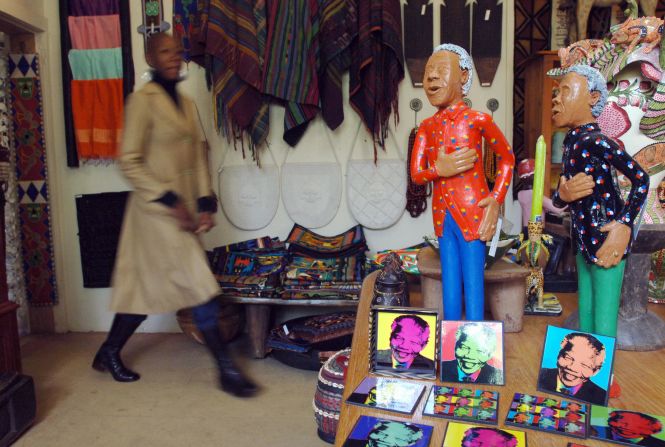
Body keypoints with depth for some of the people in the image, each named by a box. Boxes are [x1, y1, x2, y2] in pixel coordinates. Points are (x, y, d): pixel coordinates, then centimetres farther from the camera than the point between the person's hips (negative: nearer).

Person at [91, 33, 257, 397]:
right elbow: (129, 162, -13)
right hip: (157, 210, -8)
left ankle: (108, 354, 34)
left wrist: (205, 203, 3)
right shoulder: (142, 100, -9)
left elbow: (197, 157, 14)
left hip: (181, 210, 8)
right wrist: (171, 201, -17)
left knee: (149, 285, 15)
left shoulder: (186, 103, 14)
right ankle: (227, 370, 3)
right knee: (202, 288, -8)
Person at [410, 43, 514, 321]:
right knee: (449, 285, 15)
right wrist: (439, 169, -18)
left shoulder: (477, 119, -6)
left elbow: (507, 158, 4)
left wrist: (496, 200, -7)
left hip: (471, 214, -5)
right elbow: (416, 173, 4)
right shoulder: (427, 126, 8)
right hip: (443, 215, 5)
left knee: (472, 286, 0)